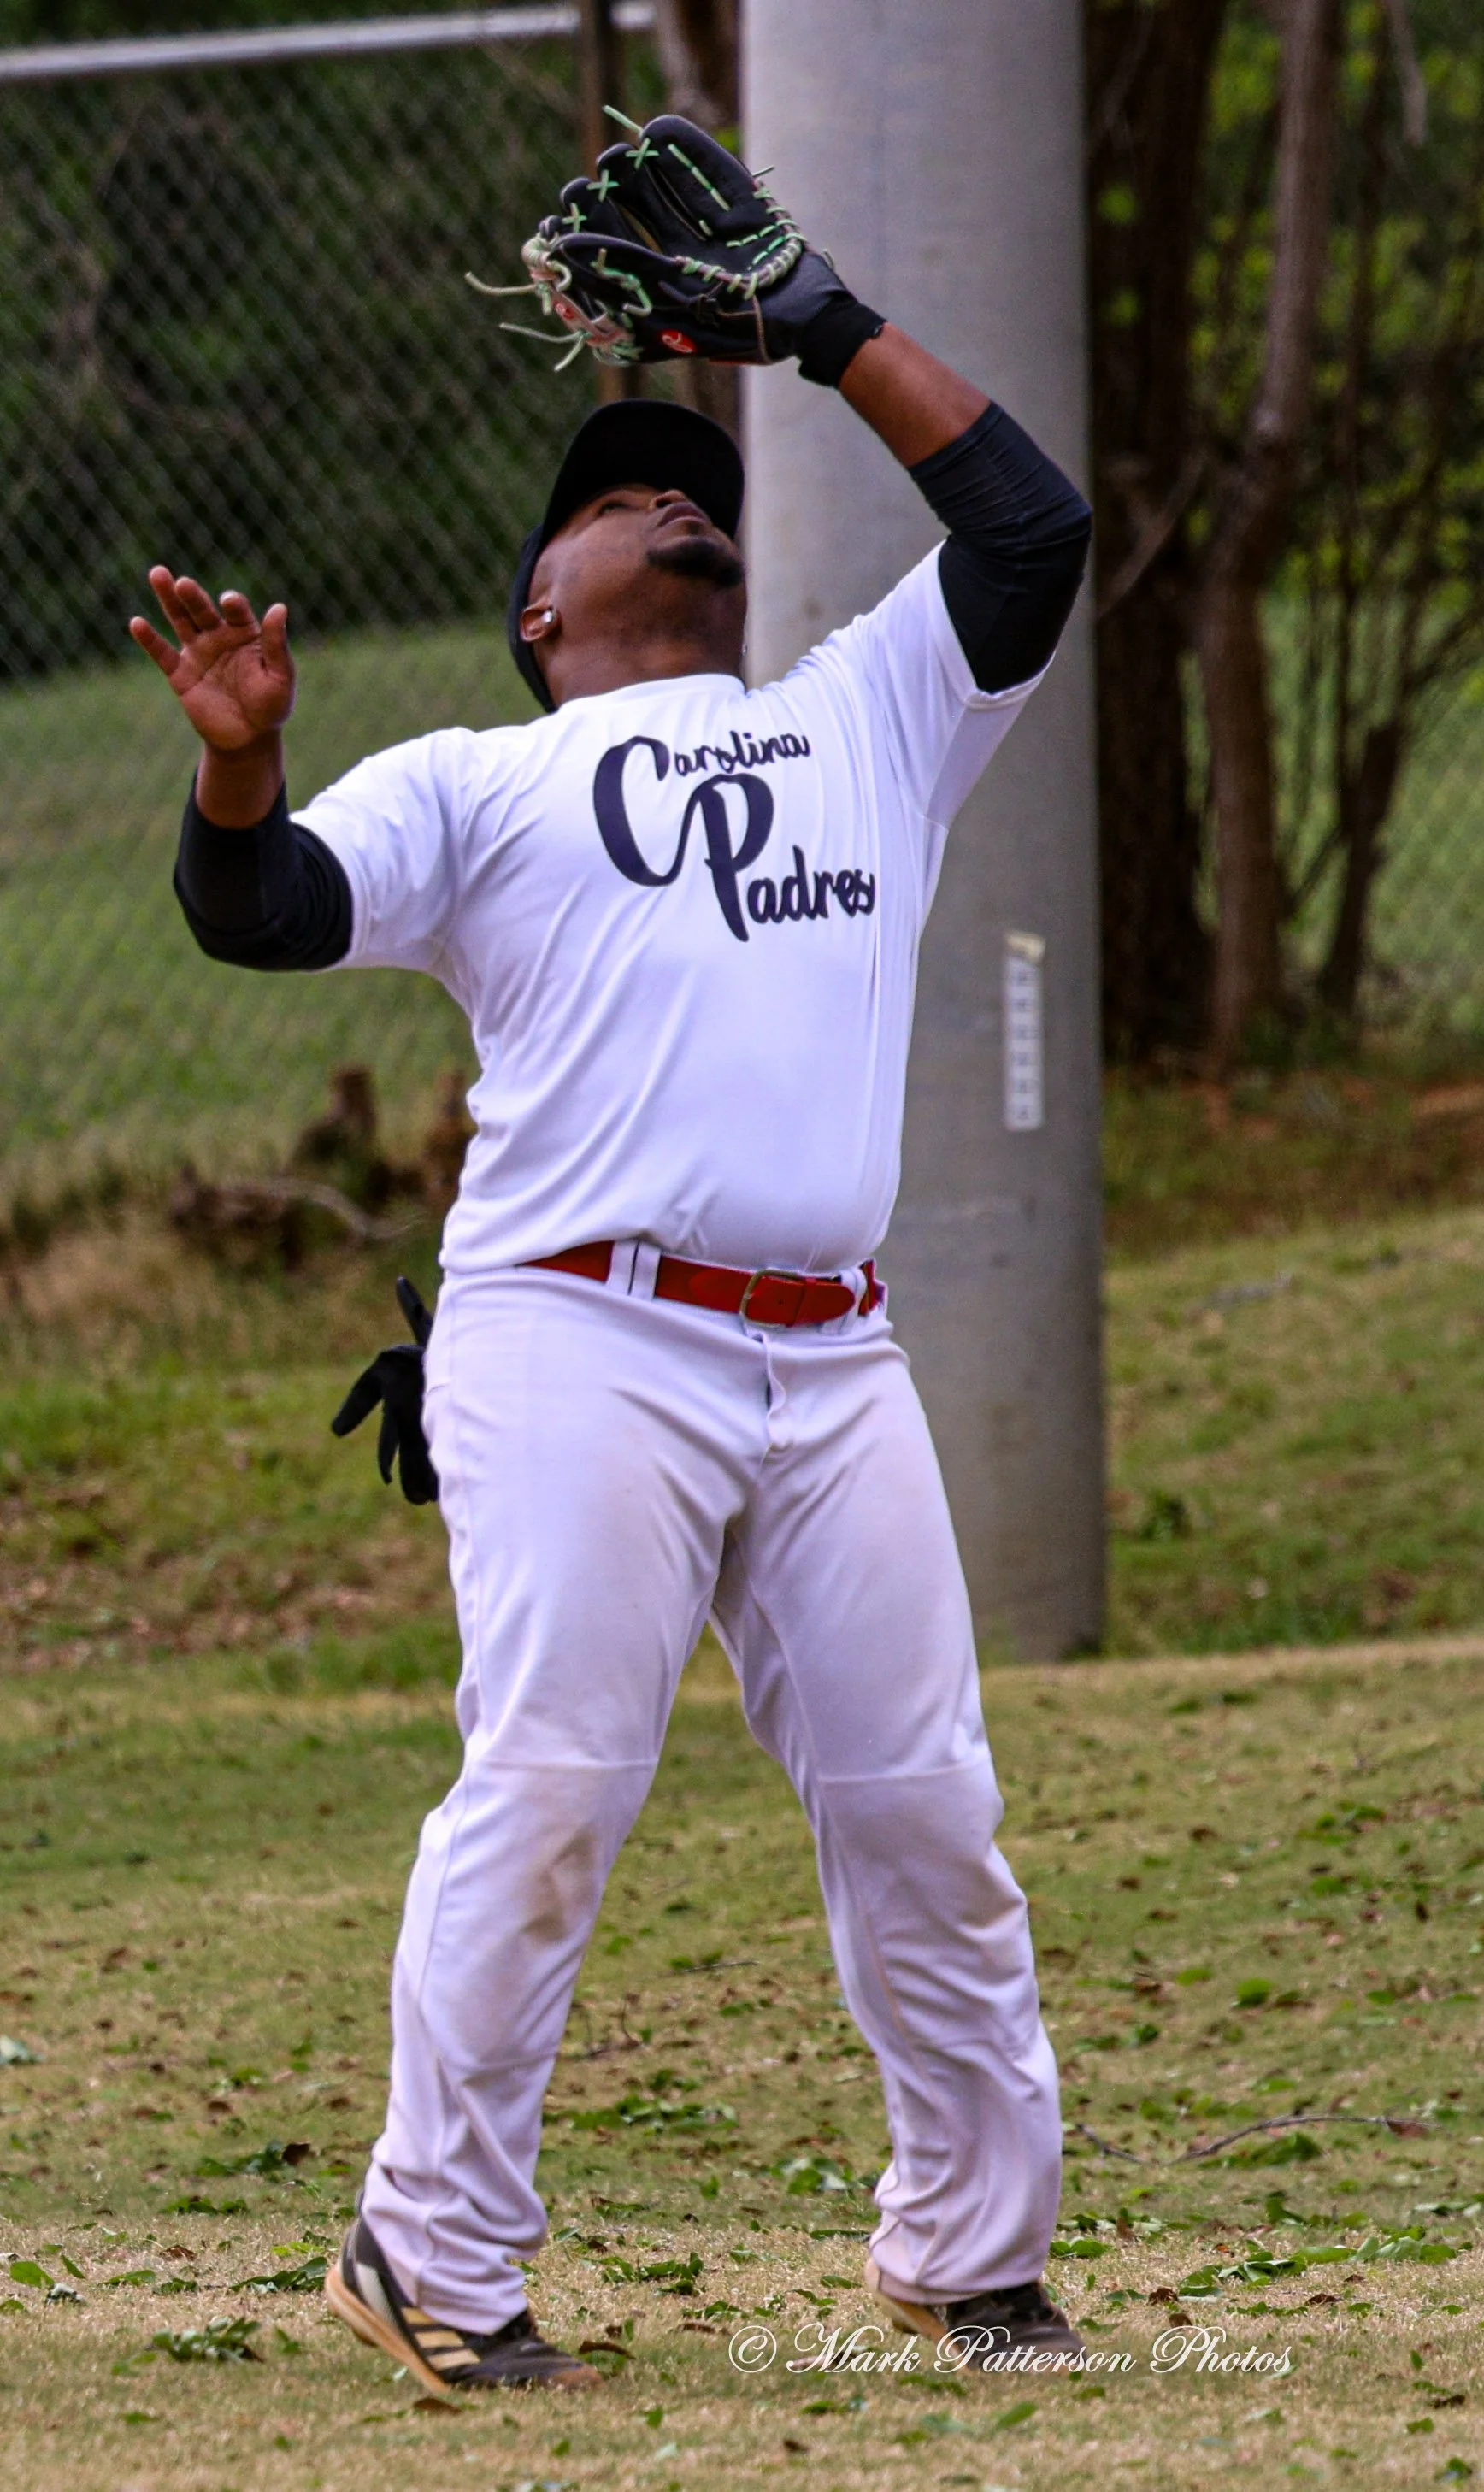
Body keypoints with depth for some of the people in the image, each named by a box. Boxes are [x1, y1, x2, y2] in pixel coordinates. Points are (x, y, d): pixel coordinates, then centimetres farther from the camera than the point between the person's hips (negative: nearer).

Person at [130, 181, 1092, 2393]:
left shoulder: (868, 725, 27)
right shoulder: (475, 786, 14)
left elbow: (1028, 527, 23)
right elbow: (265, 909, -1)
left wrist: (830, 330, 21)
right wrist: (242, 767, -22)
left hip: (832, 1361, 4)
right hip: (578, 1339, -4)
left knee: (923, 1807, 3)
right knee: (547, 1794, -12)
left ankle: (968, 2249, 15)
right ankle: (435, 2254, -3)